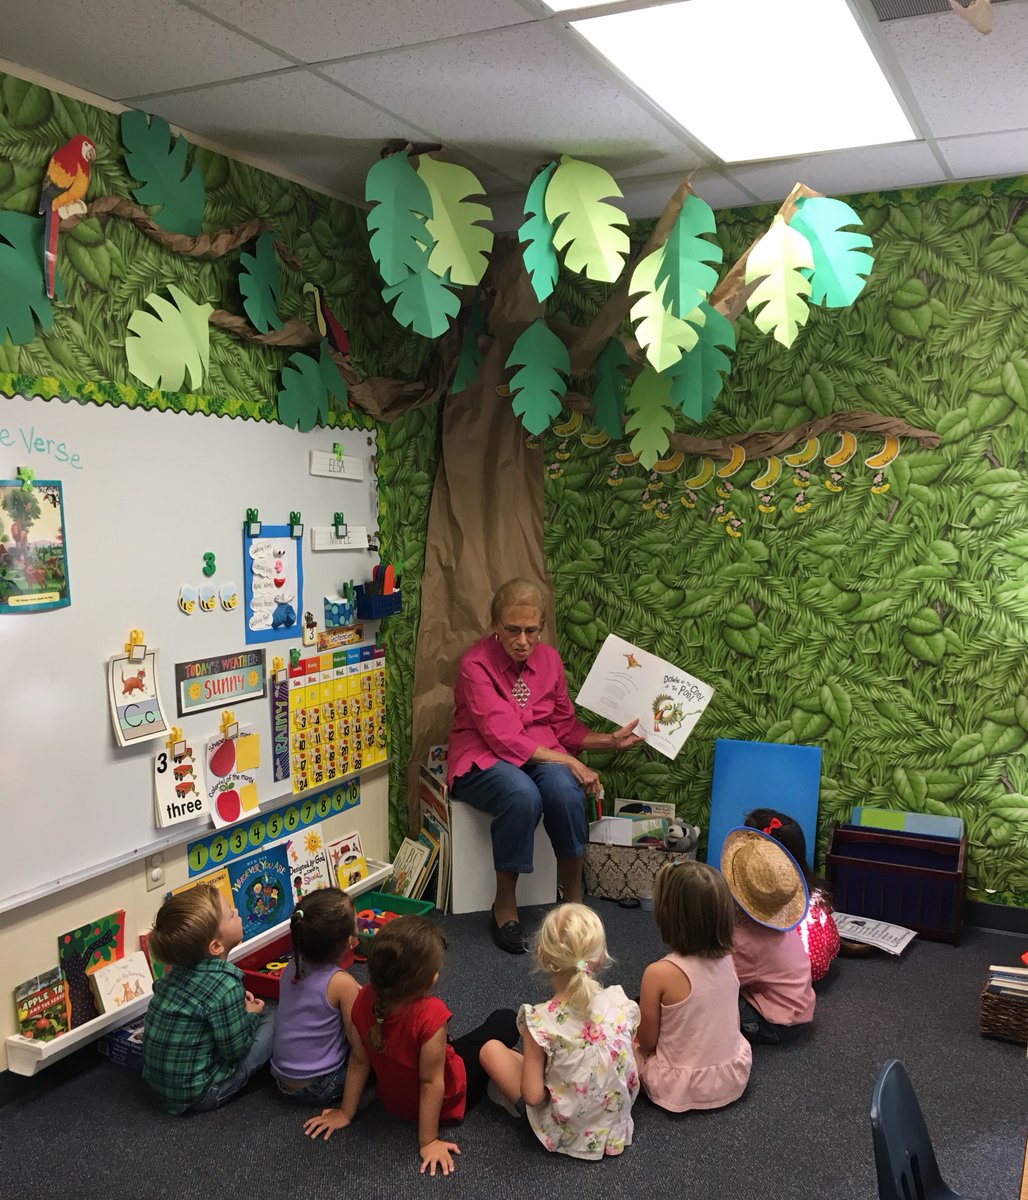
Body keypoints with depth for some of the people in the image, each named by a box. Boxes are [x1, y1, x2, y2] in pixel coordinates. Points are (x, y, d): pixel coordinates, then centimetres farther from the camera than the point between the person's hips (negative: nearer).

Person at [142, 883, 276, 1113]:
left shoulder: (182, 966, -4)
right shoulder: (225, 986, -28)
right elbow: (234, 1049, -16)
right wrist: (251, 1014, 0)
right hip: (195, 1094, -7)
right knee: (274, 1020, -1)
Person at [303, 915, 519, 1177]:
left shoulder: (364, 999, -23)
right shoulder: (431, 1014, -40)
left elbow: (359, 1061, -10)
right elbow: (431, 1082, -29)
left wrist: (346, 1113, 2)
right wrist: (429, 1142, -17)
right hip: (445, 1104, -5)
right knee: (506, 1019, 5)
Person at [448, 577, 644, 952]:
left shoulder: (549, 658, 3)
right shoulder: (475, 664, -14)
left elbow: (565, 727, 10)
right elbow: (503, 736, -21)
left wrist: (610, 740, -5)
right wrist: (569, 761, -24)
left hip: (542, 756, 4)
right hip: (483, 760, -4)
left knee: (564, 789, -31)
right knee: (522, 795, -37)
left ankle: (573, 898, -11)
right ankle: (504, 906, -18)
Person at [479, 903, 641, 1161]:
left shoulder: (539, 1021, -27)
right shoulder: (622, 1003, -16)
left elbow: (532, 1096, -21)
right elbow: (633, 1075, -5)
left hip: (565, 1134, -4)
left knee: (490, 1048, 7)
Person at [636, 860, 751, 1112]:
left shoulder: (659, 973, -25)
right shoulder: (728, 960, -11)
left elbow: (647, 1041, -13)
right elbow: (732, 1023, 3)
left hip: (681, 1088, -4)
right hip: (734, 1077, 4)